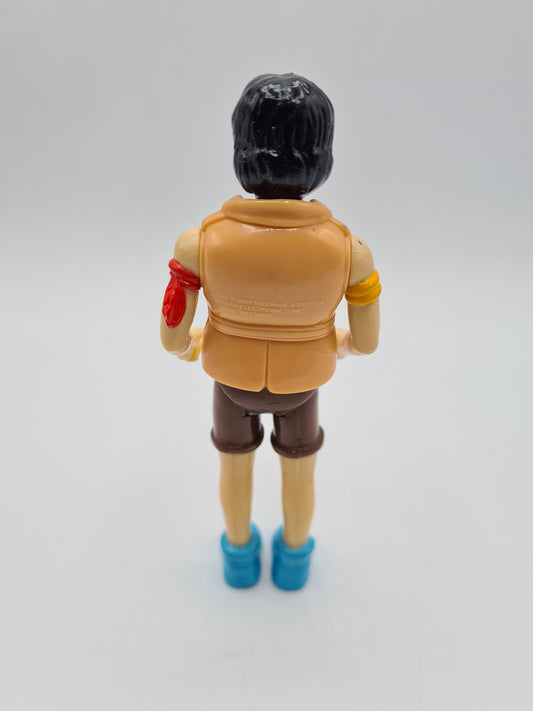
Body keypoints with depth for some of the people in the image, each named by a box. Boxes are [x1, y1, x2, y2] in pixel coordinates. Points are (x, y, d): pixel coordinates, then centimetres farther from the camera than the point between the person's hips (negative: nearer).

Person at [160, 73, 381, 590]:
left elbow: (171, 337, -18)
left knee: (235, 460, 30)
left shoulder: (200, 242, -31)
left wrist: (188, 346, 8)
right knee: (299, 467, 29)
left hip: (232, 375, 1)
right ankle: (293, 560, 54)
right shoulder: (350, 250, -30)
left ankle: (240, 556, 54)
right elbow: (367, 340, -15)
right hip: (299, 380, 0)